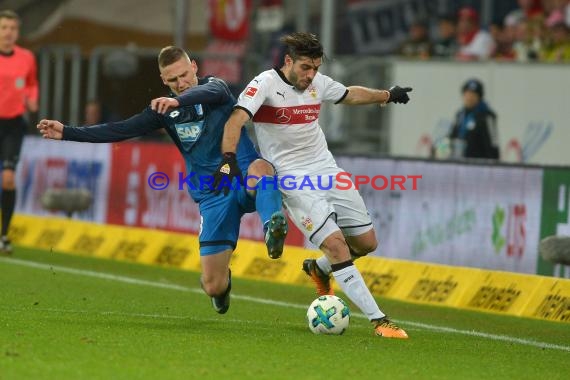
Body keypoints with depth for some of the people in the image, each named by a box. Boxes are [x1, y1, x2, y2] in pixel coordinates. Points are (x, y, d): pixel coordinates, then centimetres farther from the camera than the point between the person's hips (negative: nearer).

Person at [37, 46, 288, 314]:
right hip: (213, 196, 4)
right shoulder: (165, 110, 8)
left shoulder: (215, 87, -3)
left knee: (260, 168, -42)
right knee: (213, 287, -3)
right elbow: (121, 130, 8)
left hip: (243, 175, -4)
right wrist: (66, 133, 2)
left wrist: (179, 100, -50)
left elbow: (210, 92, -29)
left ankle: (273, 226, -63)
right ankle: (223, 280, 33)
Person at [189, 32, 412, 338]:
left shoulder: (318, 83, 5)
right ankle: (378, 321, -18)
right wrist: (228, 159, -43)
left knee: (366, 242, 7)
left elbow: (350, 95, 26)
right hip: (292, 178, -7)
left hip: (326, 169, 7)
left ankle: (320, 269, 39)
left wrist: (387, 95, 36)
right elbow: (236, 120, -28)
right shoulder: (265, 84, -15)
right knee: (335, 243, -19)